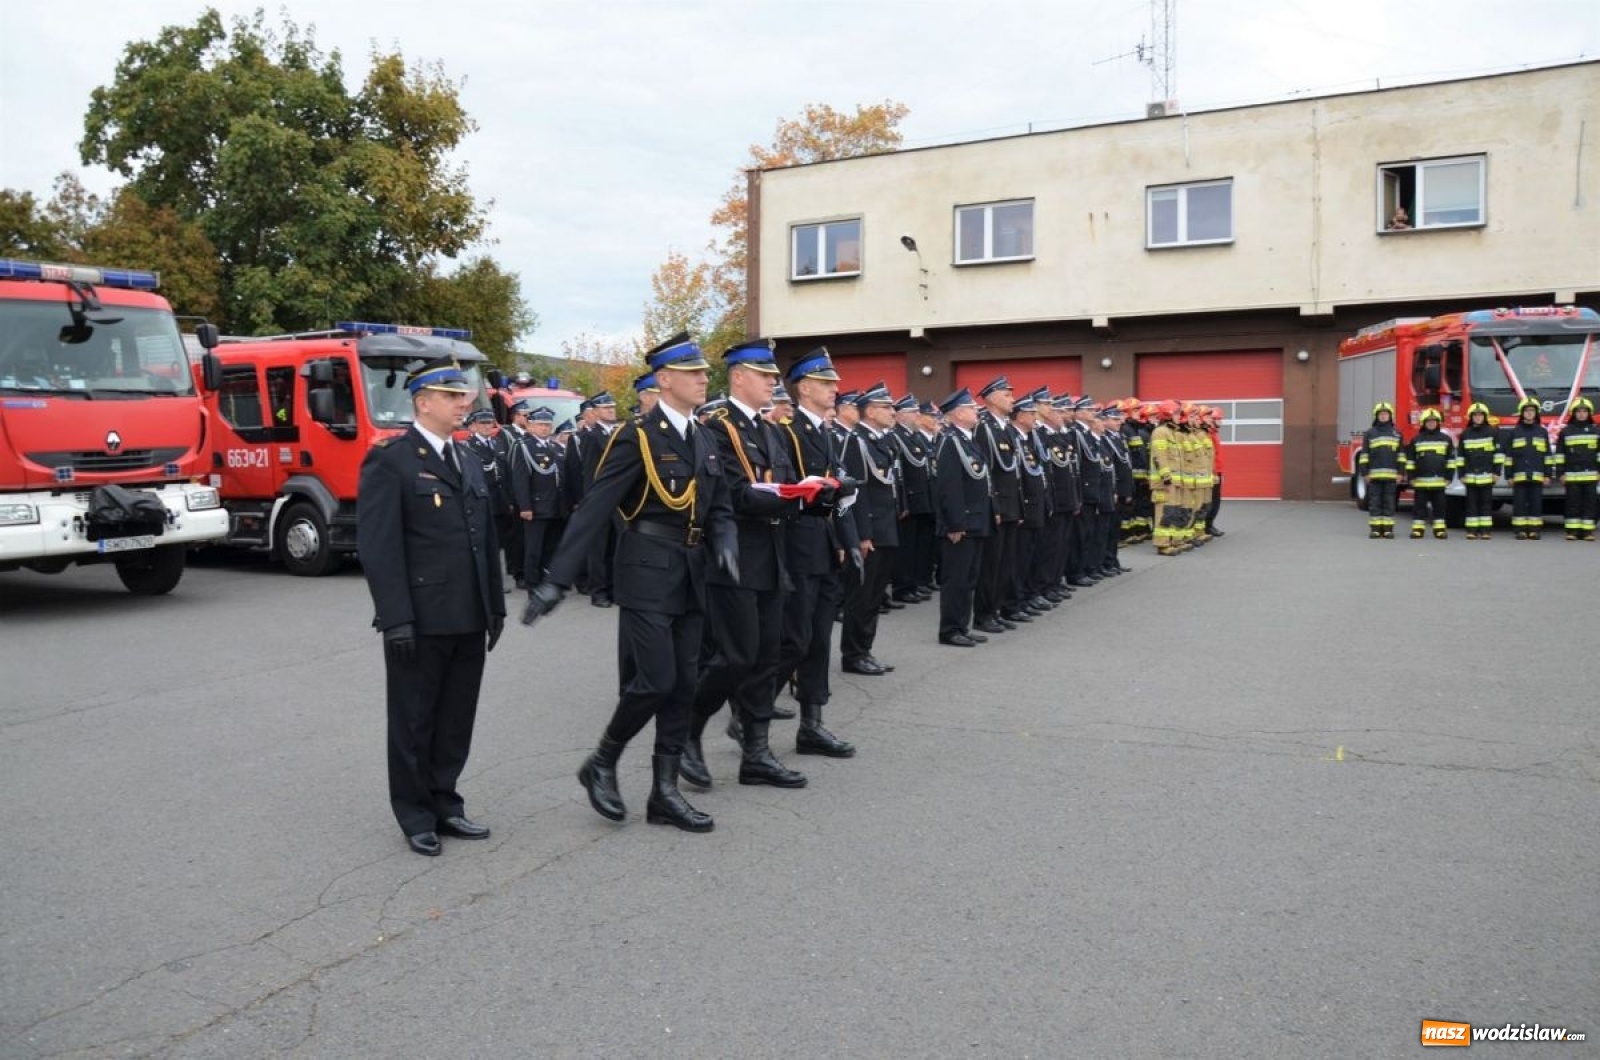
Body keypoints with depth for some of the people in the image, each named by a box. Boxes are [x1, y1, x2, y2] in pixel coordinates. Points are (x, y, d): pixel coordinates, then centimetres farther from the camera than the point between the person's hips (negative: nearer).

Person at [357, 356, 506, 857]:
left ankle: (444, 803, 28)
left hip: (469, 619, 7)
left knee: (457, 719, 14)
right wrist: (396, 618, -19)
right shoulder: (389, 460, -8)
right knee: (414, 720, 8)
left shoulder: (468, 462, 16)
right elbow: (378, 546, -14)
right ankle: (415, 815, 22)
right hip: (421, 621, -6)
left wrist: (495, 605, 14)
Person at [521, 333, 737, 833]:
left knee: (683, 686, 8)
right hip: (648, 575, -7)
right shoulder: (638, 436, -10)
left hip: (689, 577, 7)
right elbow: (594, 509, -16)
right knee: (655, 680, -9)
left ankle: (665, 792, 17)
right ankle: (601, 764, 15)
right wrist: (557, 578, -21)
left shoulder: (701, 439, 12)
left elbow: (719, 508, 14)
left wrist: (726, 544, -9)